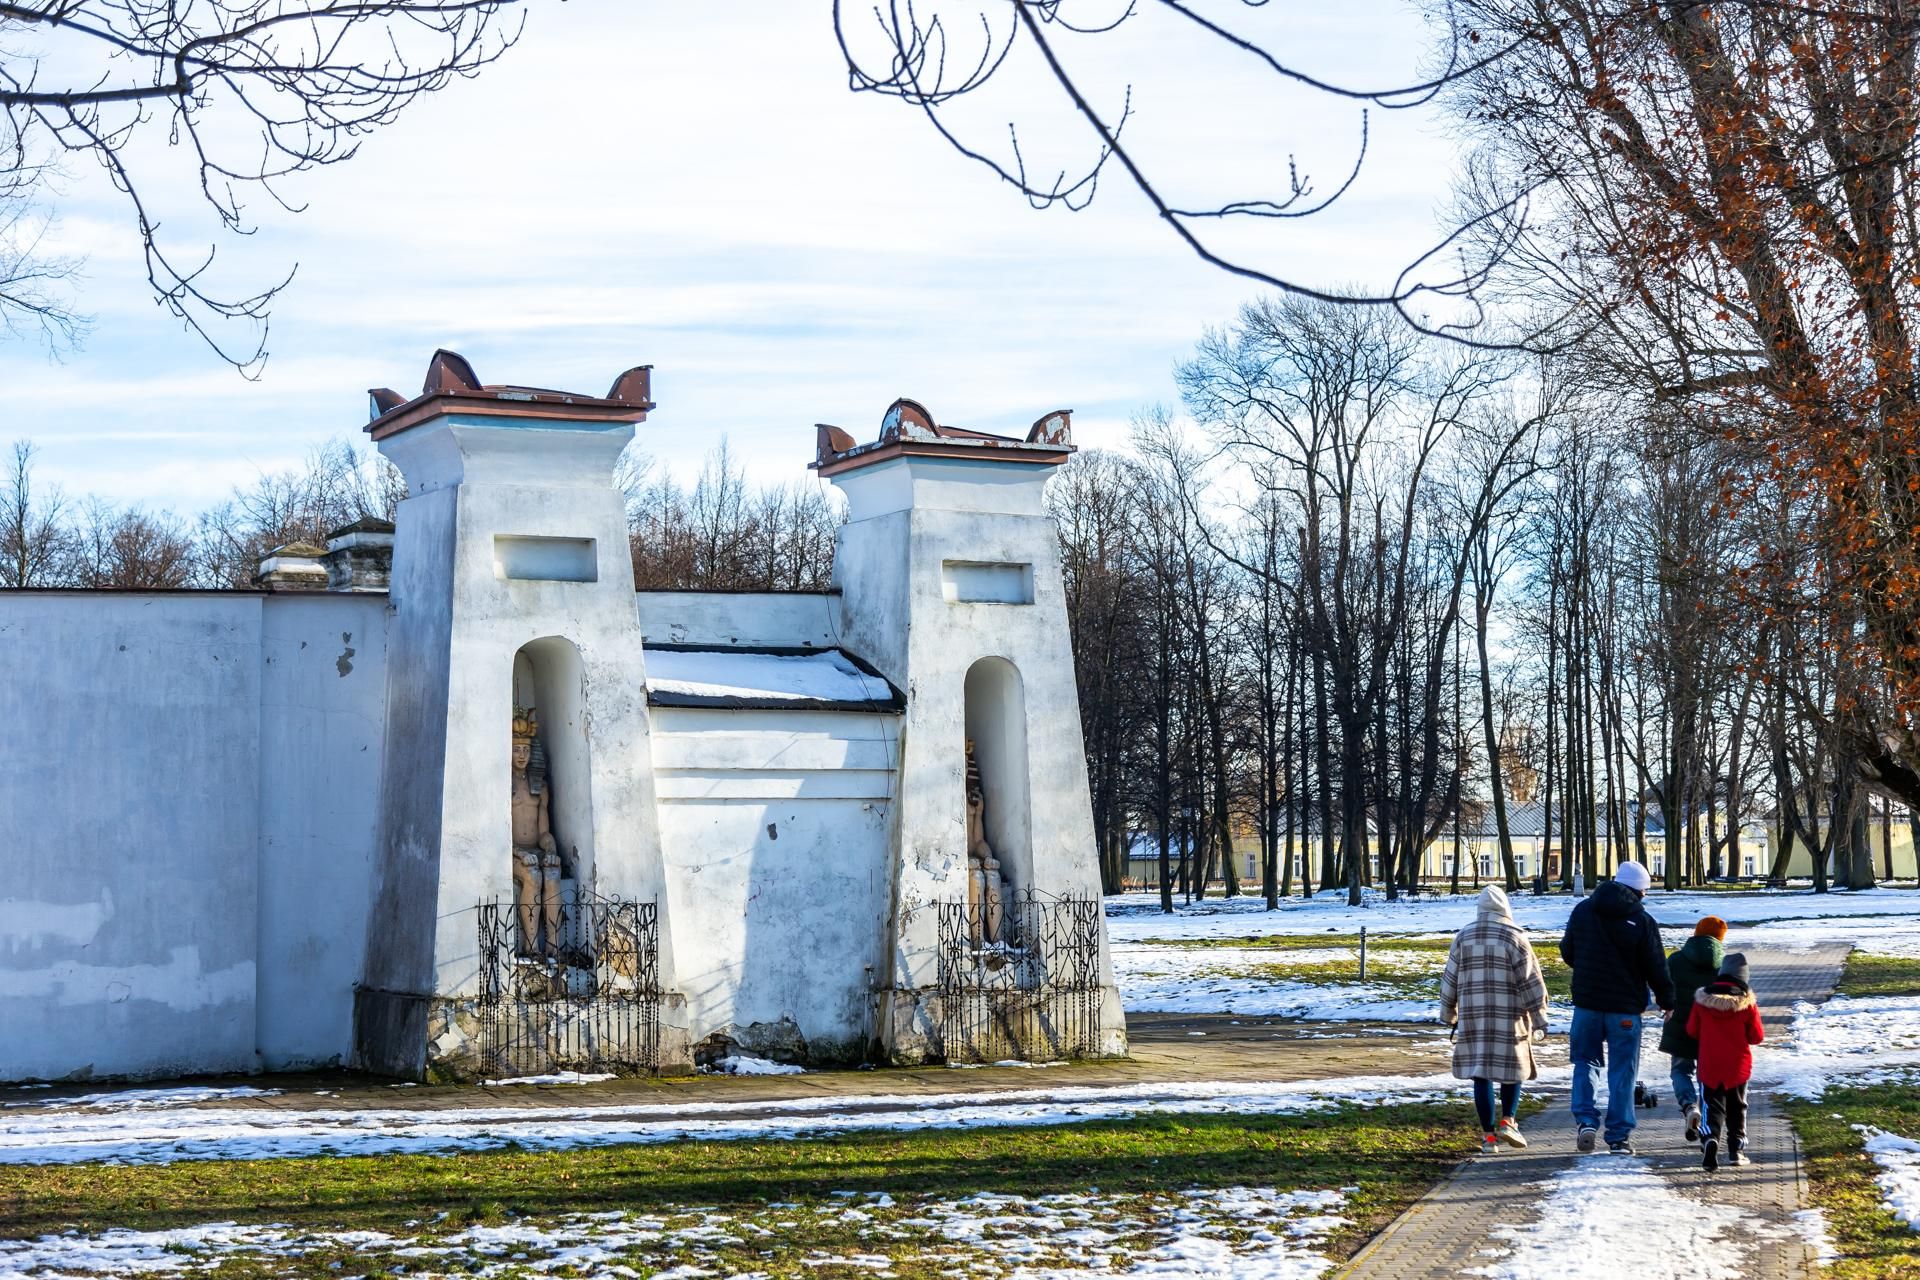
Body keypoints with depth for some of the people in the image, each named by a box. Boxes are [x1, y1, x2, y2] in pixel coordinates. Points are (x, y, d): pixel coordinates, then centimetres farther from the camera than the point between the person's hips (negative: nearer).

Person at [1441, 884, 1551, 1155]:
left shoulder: (1463, 937, 5)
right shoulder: (1515, 937, -4)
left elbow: (1450, 980, 10)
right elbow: (1531, 983, -4)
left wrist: (1449, 1014, 22)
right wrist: (1539, 1019, 2)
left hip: (1473, 1018, 2)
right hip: (1509, 1019, -2)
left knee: (1481, 1074, 5)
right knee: (1512, 1069, 14)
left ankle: (1488, 1134, 3)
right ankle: (1507, 1120, 0)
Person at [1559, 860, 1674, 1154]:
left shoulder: (1583, 910, 1)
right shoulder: (1643, 921, -10)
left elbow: (1567, 952, 10)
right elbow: (1657, 967, -5)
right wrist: (1667, 1001, 10)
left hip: (1586, 1001, 2)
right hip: (1625, 1007, -2)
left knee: (1586, 1061, 15)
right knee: (1622, 1070, 5)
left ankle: (1586, 1119, -4)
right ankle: (1619, 1136, 5)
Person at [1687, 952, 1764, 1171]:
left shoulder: (1702, 999, -5)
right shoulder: (1747, 1003, -10)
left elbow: (1692, 1030, 4)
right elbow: (1757, 1036, -3)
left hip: (1710, 1065, 0)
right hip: (1738, 1066, 0)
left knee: (1714, 1105, 4)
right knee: (1737, 1107, 15)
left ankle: (1711, 1138, -22)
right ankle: (1736, 1149, 16)